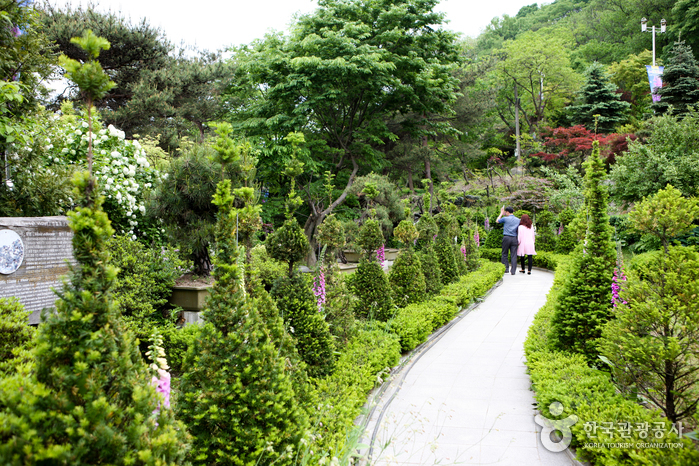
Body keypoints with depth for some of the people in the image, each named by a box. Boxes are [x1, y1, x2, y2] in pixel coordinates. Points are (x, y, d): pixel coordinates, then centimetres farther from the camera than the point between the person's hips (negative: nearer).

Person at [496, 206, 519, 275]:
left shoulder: (505, 218, -2)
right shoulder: (518, 220, 9)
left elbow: (497, 221, 17)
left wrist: (501, 213, 27)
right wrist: (519, 241, 15)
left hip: (506, 238, -3)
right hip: (514, 238, 3)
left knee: (504, 254, 8)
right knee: (513, 255, 1)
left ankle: (506, 269, 5)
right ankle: (513, 271, -1)